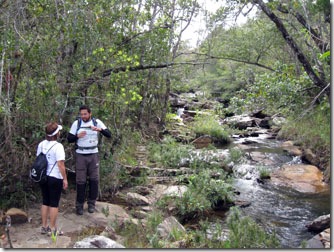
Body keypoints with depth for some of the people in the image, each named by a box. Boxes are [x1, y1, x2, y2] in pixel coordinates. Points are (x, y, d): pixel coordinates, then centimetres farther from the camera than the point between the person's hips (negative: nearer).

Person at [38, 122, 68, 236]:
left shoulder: (41, 144, 4)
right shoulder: (58, 146, -18)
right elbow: (60, 164, -20)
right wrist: (65, 179, -12)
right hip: (55, 178, -7)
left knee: (45, 202, 17)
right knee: (54, 203, 4)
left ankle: (44, 227, 24)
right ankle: (52, 229, 12)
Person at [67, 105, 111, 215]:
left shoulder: (97, 122, -5)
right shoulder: (76, 123, -4)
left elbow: (109, 135, -10)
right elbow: (69, 139, -2)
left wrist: (100, 129, -29)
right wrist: (77, 136, -22)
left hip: (93, 154, 1)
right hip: (80, 155, -1)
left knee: (94, 179, 5)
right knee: (80, 181, 2)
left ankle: (91, 203, 20)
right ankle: (79, 205, 12)